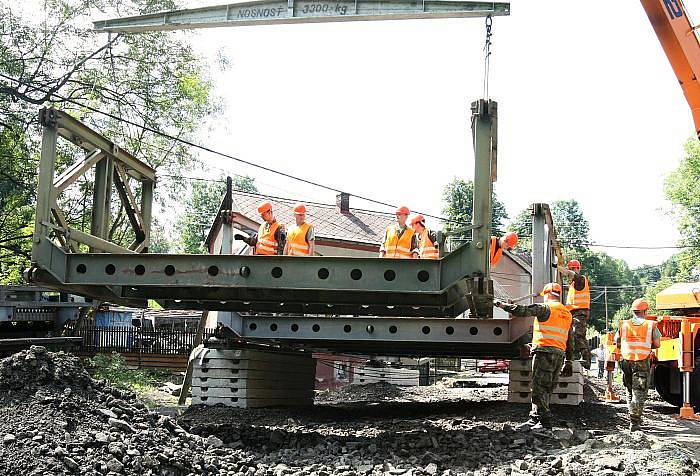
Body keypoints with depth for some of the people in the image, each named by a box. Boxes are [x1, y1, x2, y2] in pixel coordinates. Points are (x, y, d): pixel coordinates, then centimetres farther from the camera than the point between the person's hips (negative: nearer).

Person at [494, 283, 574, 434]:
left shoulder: (546, 308, -5)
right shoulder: (567, 314, 18)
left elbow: (522, 311, -13)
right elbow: (570, 341, 19)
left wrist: (502, 305, -2)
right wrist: (568, 362, 23)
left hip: (544, 351, -8)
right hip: (560, 354, 8)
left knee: (539, 388, -7)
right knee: (546, 390, 12)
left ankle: (545, 423, -12)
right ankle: (535, 419, 15)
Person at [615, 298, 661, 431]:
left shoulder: (623, 325, 5)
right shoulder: (651, 325, -1)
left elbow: (617, 344, 8)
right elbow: (657, 344, 0)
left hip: (626, 361, 3)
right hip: (643, 363, -3)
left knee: (630, 391, 18)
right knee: (639, 393, -2)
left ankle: (635, 418, 24)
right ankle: (634, 422, -10)